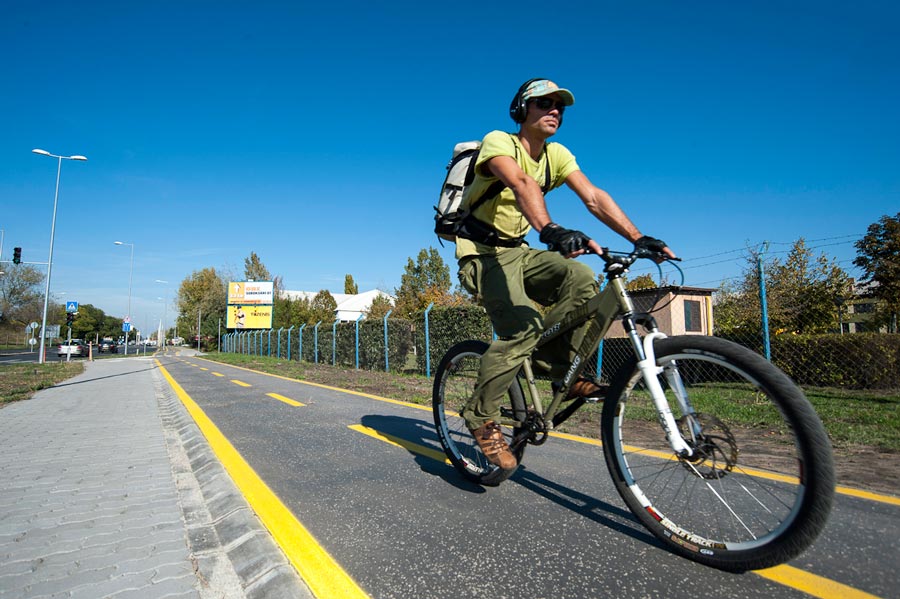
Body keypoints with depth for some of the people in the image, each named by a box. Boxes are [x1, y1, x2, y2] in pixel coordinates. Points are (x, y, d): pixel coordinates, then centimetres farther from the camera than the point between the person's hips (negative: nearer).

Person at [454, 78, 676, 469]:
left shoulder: (556, 155, 6)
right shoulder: (498, 141, -13)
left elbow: (594, 198, -6)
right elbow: (521, 183, -35)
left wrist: (639, 239, -18)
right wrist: (550, 230, -54)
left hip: (516, 252, 6)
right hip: (481, 253, -6)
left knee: (581, 279, -20)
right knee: (522, 325, -27)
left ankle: (555, 365, -4)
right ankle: (481, 416, -10)